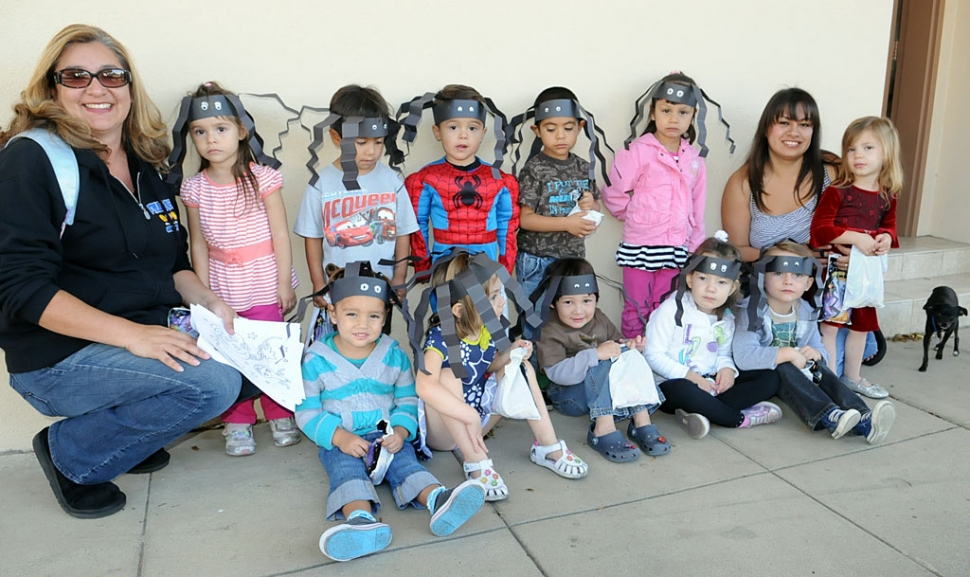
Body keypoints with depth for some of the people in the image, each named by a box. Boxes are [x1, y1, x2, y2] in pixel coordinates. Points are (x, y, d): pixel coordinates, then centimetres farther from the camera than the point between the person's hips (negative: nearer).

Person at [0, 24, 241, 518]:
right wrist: (131, 334, -27)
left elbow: (173, 264, 16)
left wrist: (207, 301, -6)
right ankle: (71, 453, -1)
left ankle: (125, 436, 10)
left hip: (149, 338, 8)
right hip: (58, 358, -7)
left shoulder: (145, 167, 10)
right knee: (214, 382, -25)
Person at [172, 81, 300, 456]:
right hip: (221, 287, 3)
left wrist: (284, 283, -6)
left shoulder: (262, 178, -7)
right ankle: (237, 423, 17)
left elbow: (280, 235, -5)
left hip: (263, 284, -2)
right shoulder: (194, 189, 1)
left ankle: (280, 415, 20)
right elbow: (199, 243, 5)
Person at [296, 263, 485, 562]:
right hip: (340, 442, -1)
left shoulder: (394, 355, 2)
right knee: (346, 469, -30)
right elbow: (307, 411, -3)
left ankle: (439, 501, -51)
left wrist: (400, 431, -15)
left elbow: (407, 400, 6)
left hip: (388, 438, 2)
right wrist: (339, 437, -19)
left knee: (405, 462, -25)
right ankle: (364, 521, -56)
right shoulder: (316, 360, -5)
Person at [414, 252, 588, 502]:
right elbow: (425, 386, -44)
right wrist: (470, 417, -44)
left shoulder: (488, 329, -7)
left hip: (476, 420, 7)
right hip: (442, 431, -7)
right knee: (447, 377, -34)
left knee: (520, 367, -4)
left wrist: (507, 356, -11)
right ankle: (475, 461, -25)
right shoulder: (441, 338, -28)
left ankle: (547, 446, -4)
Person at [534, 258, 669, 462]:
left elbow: (618, 344, 14)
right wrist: (595, 355, -37)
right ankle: (603, 429, -40)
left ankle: (641, 422, -25)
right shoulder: (550, 334, -16)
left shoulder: (600, 320, 5)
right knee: (600, 366, -32)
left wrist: (632, 346, -11)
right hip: (569, 396, -6)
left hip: (611, 389, 6)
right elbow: (557, 373, -28)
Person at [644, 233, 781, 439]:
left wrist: (727, 369, -8)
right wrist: (689, 376, -23)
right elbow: (653, 355, -15)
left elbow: (723, 354, 17)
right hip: (672, 384, -7)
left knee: (769, 378, -5)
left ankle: (704, 411, -26)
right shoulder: (672, 310, -13)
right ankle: (741, 418, -20)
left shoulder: (726, 318, 7)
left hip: (711, 383, 7)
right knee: (684, 391, -42)